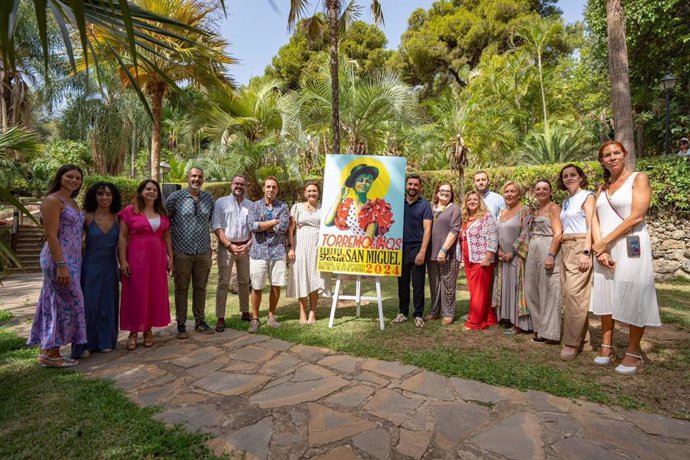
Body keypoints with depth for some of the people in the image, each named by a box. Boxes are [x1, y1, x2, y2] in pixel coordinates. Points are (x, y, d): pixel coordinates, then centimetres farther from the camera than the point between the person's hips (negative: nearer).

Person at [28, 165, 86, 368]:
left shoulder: (73, 202, 17)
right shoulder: (53, 200, -9)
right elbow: (51, 235, -16)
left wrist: (73, 263, 14)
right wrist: (61, 265, -21)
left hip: (72, 259, 9)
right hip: (59, 259, -9)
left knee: (55, 304, 12)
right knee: (67, 303, -4)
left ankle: (48, 350, 20)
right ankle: (50, 353, 6)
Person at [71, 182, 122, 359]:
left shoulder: (117, 218, 1)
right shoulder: (87, 217, -6)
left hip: (110, 268, 2)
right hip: (90, 267, -2)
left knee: (107, 304, 10)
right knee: (88, 304, 3)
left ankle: (105, 341, 22)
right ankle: (84, 344, 15)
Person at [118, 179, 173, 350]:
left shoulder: (162, 213, 11)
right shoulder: (129, 211, -3)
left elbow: (167, 237, 13)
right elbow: (122, 237, -5)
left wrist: (170, 258, 8)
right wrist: (123, 261, -11)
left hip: (157, 259, 4)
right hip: (136, 259, -4)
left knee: (155, 294, 8)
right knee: (135, 294, 2)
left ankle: (148, 330, 21)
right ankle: (133, 332, 13)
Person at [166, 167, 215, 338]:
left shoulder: (208, 198, 7)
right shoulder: (175, 197, -3)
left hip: (203, 252, 3)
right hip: (182, 252, -3)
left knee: (200, 288, 11)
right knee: (181, 289, 7)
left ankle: (200, 321, 24)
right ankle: (181, 324, 18)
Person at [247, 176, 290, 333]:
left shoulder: (283, 207, 7)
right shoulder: (255, 206, 5)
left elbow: (283, 228, -8)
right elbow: (253, 226, -11)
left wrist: (262, 226, -6)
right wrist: (274, 221, -8)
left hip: (277, 251, 1)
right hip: (259, 251, -1)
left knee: (276, 286, 5)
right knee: (256, 287, 1)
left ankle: (271, 316, 22)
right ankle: (255, 319, 16)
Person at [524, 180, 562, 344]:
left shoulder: (554, 208, -3)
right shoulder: (536, 212, 20)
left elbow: (558, 234, -13)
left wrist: (550, 256, -22)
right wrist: (529, 255, 15)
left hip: (547, 252, -8)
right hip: (533, 253, 8)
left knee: (548, 292, -3)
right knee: (532, 291, 10)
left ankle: (550, 333, 5)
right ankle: (539, 328, 21)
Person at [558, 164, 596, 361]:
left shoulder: (587, 196, -3)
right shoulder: (566, 201, 19)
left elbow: (591, 227, -12)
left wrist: (586, 252, -20)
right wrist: (558, 250, 14)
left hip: (580, 248, -8)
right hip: (565, 249, 8)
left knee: (574, 295, -11)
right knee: (567, 294, 8)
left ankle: (572, 343, -6)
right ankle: (579, 336, 19)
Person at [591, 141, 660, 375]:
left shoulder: (639, 178, 2)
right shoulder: (603, 187, 17)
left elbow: (636, 216, -10)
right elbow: (595, 219, 7)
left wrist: (603, 242, -10)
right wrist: (599, 247, -8)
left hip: (631, 247, -5)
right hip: (604, 249, 5)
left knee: (633, 298, -3)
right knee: (606, 296, 7)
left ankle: (633, 353, 10)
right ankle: (607, 346, 17)